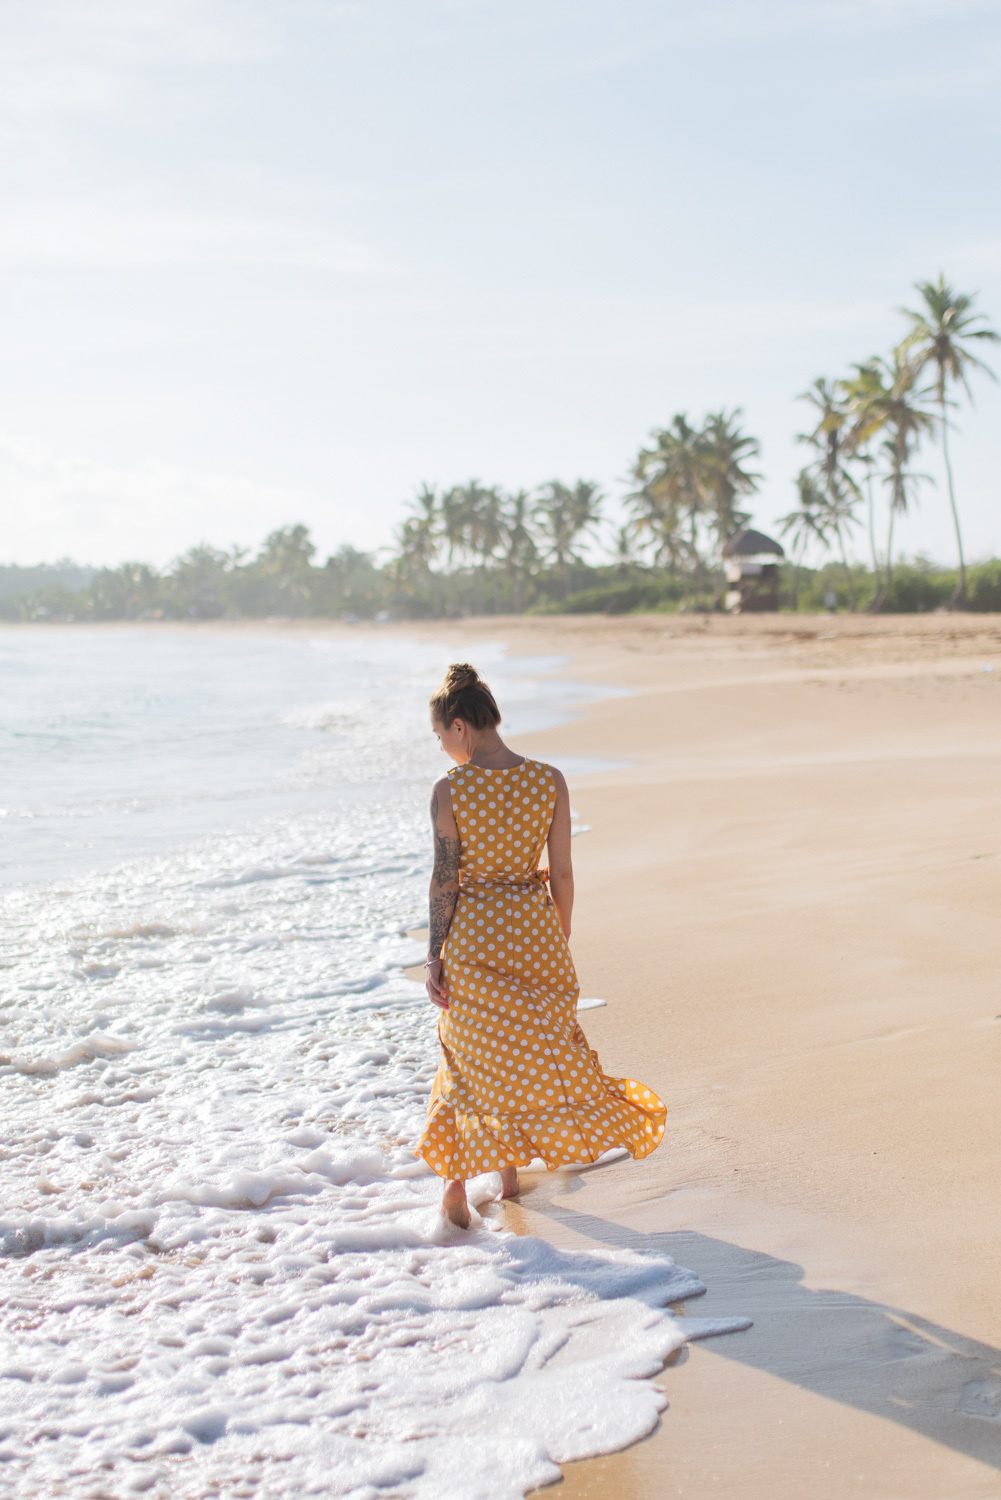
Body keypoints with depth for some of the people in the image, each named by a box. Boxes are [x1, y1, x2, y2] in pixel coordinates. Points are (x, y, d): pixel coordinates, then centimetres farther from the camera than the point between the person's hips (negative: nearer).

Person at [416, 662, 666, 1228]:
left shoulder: (449, 790, -13)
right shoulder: (550, 781, -6)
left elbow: (445, 880, -10)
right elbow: (562, 874, -2)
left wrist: (435, 957, -2)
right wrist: (561, 941, 10)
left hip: (473, 937, -2)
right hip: (534, 928, 2)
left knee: (474, 1054, 12)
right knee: (538, 1048, 19)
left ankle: (458, 1181, 11)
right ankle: (511, 1169, 29)